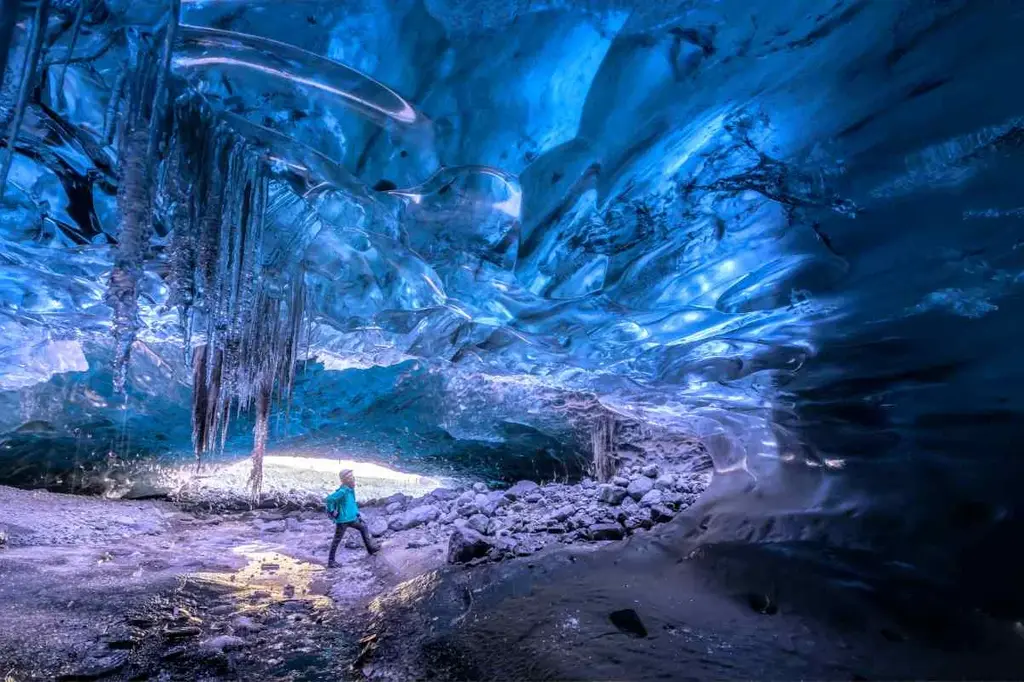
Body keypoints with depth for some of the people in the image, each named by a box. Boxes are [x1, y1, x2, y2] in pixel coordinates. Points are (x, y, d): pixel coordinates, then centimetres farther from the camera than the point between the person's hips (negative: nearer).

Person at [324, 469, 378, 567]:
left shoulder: (351, 490, 6)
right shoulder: (342, 491, -23)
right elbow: (328, 499, -29)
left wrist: (357, 514, 16)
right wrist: (331, 511, -19)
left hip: (352, 519, 9)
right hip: (342, 520, -9)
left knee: (363, 527, 20)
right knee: (337, 540, 2)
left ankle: (370, 548, 30)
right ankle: (331, 561, 13)